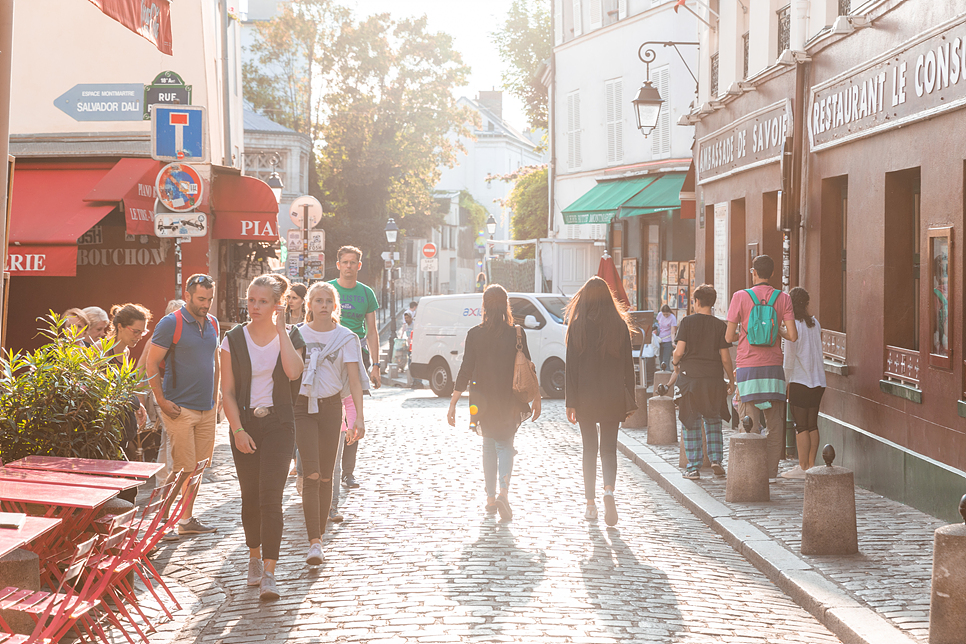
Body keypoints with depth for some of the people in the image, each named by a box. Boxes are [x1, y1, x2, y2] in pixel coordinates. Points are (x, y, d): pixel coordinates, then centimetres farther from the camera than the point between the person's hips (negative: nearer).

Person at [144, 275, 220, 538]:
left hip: (207, 408, 7)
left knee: (200, 467, 10)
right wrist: (162, 401, -13)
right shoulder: (171, 323, -8)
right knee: (183, 469, -7)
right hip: (180, 408, -7)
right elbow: (151, 364, -8)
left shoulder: (212, 323, 12)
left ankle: (187, 519, 19)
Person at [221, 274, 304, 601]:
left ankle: (268, 574, -15)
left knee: (270, 497, -12)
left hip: (278, 424, -2)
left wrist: (280, 329, -16)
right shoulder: (234, 339, 1)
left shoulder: (289, 336, 0)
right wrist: (238, 430, -9)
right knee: (250, 496, 7)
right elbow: (227, 391, 0)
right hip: (244, 423, 2)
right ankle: (254, 557, 30)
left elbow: (294, 371, -21)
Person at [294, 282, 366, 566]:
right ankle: (314, 543, -16)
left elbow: (354, 378, -5)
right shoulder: (297, 335, 4)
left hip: (331, 406, 1)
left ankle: (319, 536, 18)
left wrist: (359, 417, -14)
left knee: (326, 476, 6)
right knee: (311, 474, -12)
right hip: (302, 406, -1)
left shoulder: (346, 338, 1)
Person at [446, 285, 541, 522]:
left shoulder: (475, 334, -5)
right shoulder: (517, 334, -6)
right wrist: (536, 398, 10)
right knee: (505, 445, 9)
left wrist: (453, 403, 0)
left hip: (484, 401, 1)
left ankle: (491, 498, 18)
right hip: (510, 402, -1)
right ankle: (503, 492, -14)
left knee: (489, 445, 17)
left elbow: (466, 371, -6)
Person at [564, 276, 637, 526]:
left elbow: (571, 366, -6)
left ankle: (591, 505, 13)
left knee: (589, 449, 11)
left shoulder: (577, 326, -6)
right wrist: (629, 402, 7)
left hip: (585, 396, -1)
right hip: (613, 397, 1)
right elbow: (628, 365, 0)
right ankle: (609, 491, -19)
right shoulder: (620, 325, -2)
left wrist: (570, 402, -2)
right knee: (609, 448, 7)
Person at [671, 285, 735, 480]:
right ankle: (716, 459, 3)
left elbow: (679, 350, -8)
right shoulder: (720, 325, 1)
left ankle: (694, 467, 6)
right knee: (713, 421, 16)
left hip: (689, 377, -1)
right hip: (714, 378, 1)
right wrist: (731, 380, 10)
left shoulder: (687, 322, -2)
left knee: (691, 424, 6)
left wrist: (675, 364, 12)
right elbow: (725, 357, 0)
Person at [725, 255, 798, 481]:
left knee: (749, 422, -1)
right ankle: (771, 471, 7)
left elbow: (729, 337, -3)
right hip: (773, 367, 2)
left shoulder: (741, 297, -3)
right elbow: (792, 336, -4)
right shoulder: (782, 298, 2)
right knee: (774, 422, 7)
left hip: (748, 367, -2)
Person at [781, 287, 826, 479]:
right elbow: (819, 353, 13)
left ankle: (803, 467, -2)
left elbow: (790, 357, -9)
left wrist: (785, 383, -3)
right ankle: (811, 464, 13)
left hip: (800, 381, -6)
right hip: (818, 381, 6)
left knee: (801, 426, -3)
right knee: (812, 425, 10)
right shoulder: (815, 323, 7)